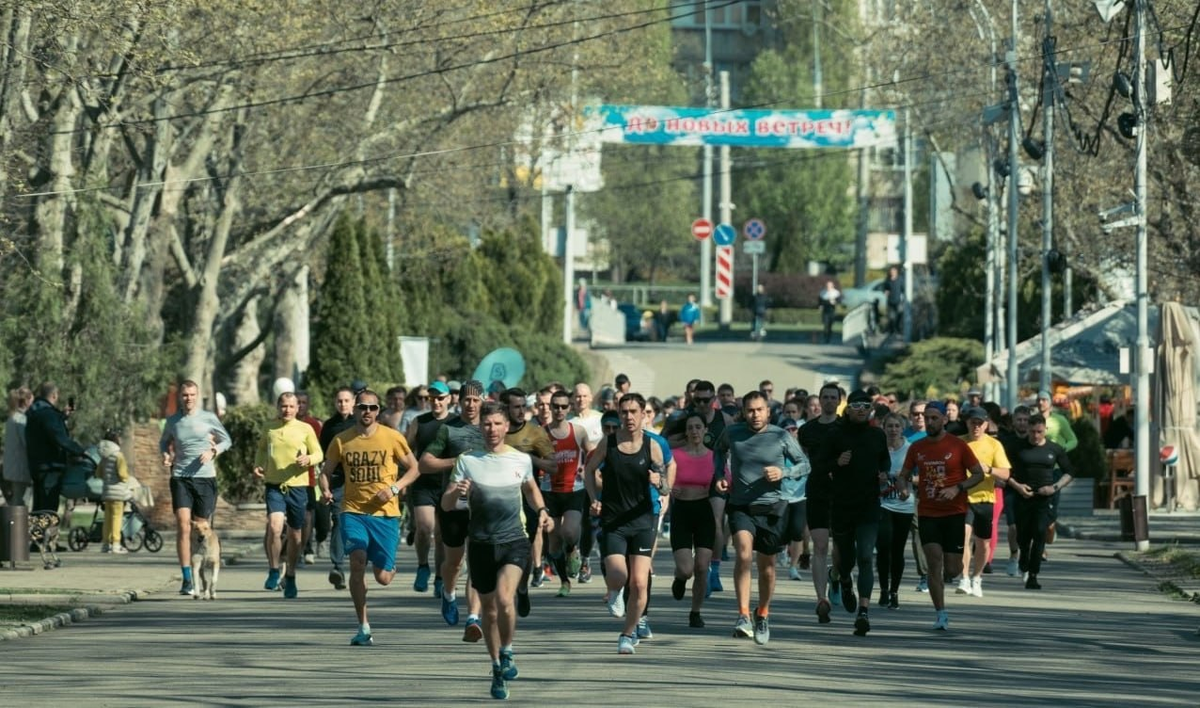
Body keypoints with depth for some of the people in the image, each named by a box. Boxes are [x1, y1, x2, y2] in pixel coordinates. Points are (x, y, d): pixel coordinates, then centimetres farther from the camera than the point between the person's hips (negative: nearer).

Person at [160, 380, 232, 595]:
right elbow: (164, 442, 24)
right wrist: (166, 455, 2)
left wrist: (212, 452, -6)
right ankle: (187, 579, -18)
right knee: (183, 525, -14)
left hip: (205, 478, 0)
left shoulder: (209, 419, 2)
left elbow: (226, 440, 12)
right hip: (180, 478, 0)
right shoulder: (173, 422, 7)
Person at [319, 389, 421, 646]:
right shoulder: (341, 440, 4)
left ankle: (390, 568, 41)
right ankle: (363, 627, -12)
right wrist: (326, 490, -9)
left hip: (385, 513, 0)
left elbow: (414, 468, 7)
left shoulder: (392, 437, 0)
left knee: (383, 578, -1)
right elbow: (326, 470, 13)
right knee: (357, 561, -21)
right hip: (352, 511, 0)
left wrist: (394, 488, -10)